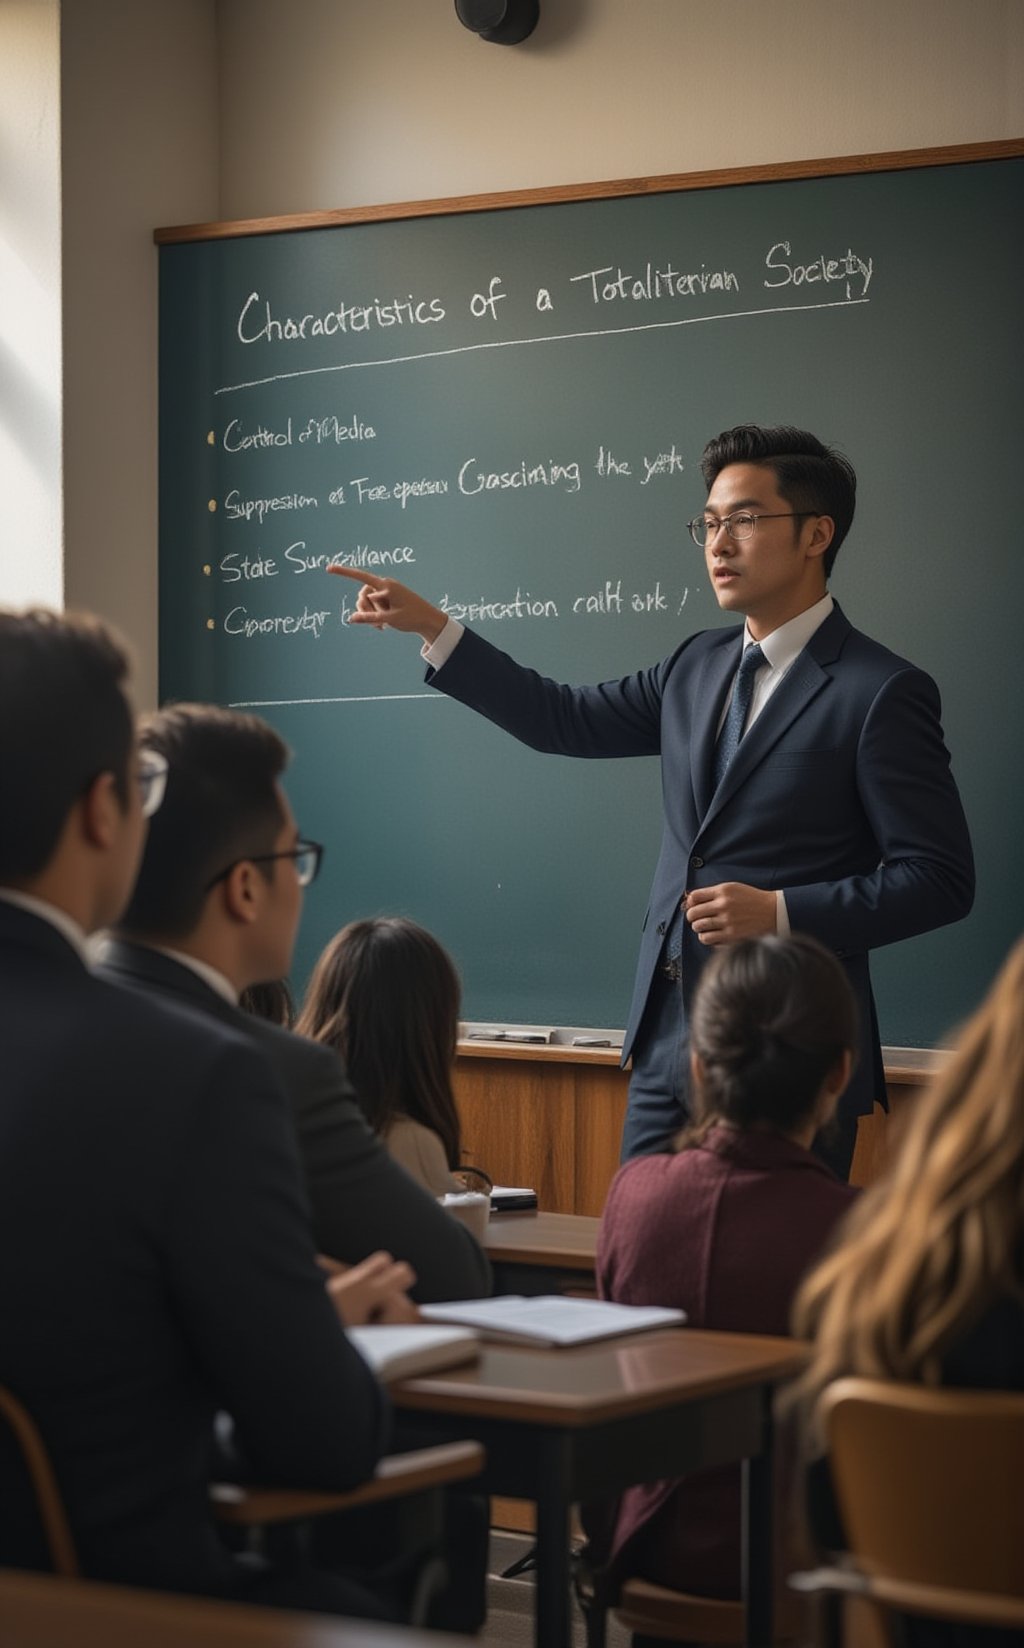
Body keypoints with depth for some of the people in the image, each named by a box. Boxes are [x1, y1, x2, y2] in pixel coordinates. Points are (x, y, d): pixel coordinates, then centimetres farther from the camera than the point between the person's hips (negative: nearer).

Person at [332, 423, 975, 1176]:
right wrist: (432, 627, 11)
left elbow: (940, 878, -12)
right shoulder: (700, 664, 12)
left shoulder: (882, 692, -10)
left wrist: (781, 913, -20)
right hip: (669, 1038, 7)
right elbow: (564, 718, 18)